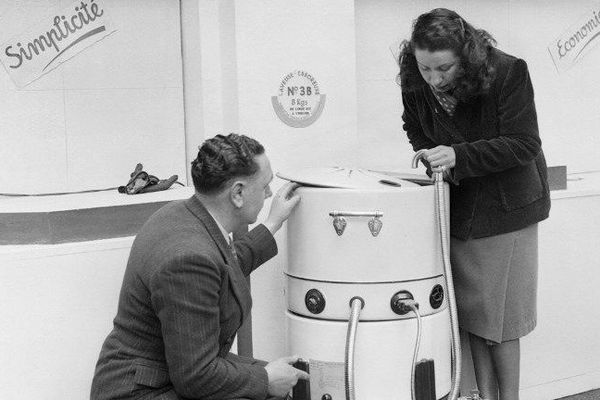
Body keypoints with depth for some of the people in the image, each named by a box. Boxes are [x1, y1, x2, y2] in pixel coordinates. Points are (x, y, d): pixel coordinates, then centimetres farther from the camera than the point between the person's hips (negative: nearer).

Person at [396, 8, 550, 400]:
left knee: (501, 312, 3)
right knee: (471, 309, 10)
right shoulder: (414, 83, -10)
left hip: (505, 205, -4)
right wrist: (432, 157, -12)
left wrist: (458, 155, -32)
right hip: (457, 206, 4)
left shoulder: (508, 73, -23)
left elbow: (523, 144, -22)